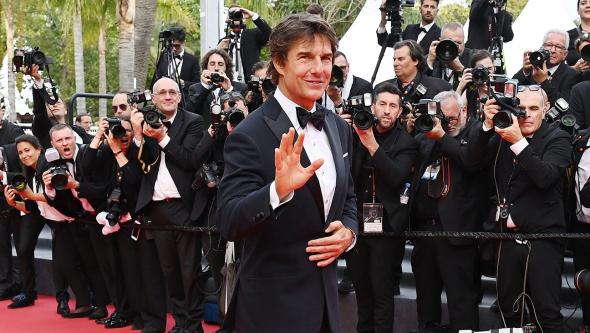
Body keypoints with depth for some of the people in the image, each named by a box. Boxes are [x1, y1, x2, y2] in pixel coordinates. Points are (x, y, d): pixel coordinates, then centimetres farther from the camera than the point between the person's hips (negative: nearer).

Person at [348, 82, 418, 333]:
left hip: (385, 225, -4)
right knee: (360, 284, 17)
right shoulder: (358, 133, 5)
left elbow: (396, 177, -20)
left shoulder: (406, 143, -5)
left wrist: (372, 146, -28)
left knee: (381, 290, -1)